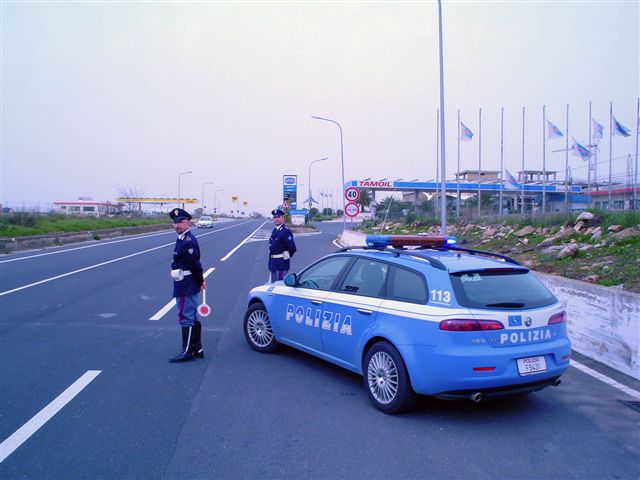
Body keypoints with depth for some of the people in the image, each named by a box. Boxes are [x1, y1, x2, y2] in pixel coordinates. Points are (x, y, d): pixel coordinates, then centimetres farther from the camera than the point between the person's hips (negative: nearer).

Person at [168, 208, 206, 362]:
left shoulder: (187, 242, -19)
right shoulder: (183, 240, 14)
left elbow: (195, 265, -20)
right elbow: (195, 265, 17)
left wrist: (199, 282, -8)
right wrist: (200, 281, 15)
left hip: (186, 287, -10)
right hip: (188, 286, 10)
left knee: (186, 318, -3)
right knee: (192, 318, 16)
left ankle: (187, 352, 5)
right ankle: (197, 349, 25)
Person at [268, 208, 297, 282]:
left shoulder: (286, 231, -16)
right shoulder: (274, 231, 11)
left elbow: (292, 248, -20)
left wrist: (286, 257, -6)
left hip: (281, 265, -9)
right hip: (273, 263, 9)